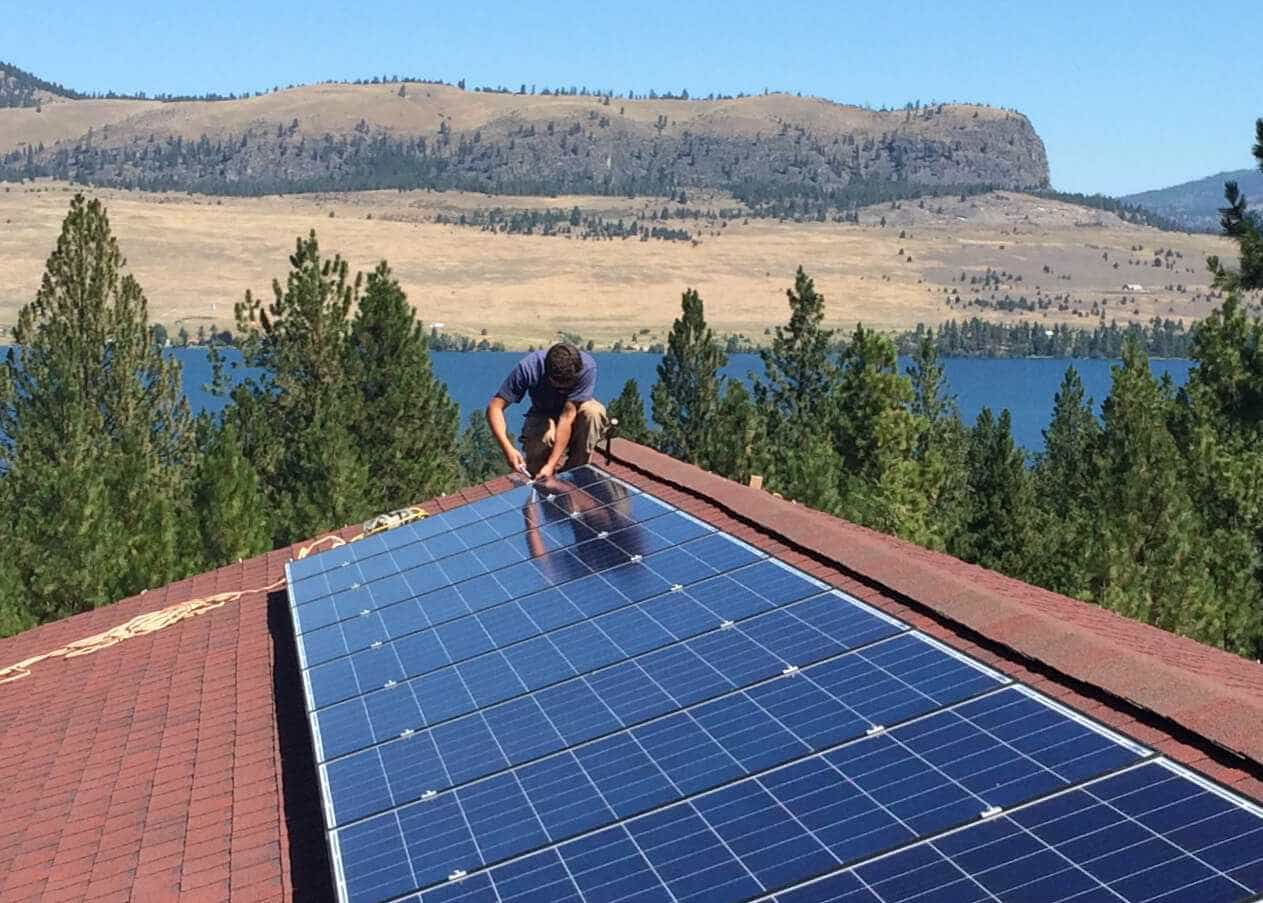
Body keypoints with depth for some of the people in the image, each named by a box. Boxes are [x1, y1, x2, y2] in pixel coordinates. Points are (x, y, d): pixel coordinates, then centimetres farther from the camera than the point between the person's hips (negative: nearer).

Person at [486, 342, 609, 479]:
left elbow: (567, 417, -35)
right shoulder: (528, 368, -31)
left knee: (593, 412, -36)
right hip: (543, 415, -1)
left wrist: (551, 464, -40)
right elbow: (494, 407, -29)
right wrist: (508, 449, -44)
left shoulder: (586, 366, -33)